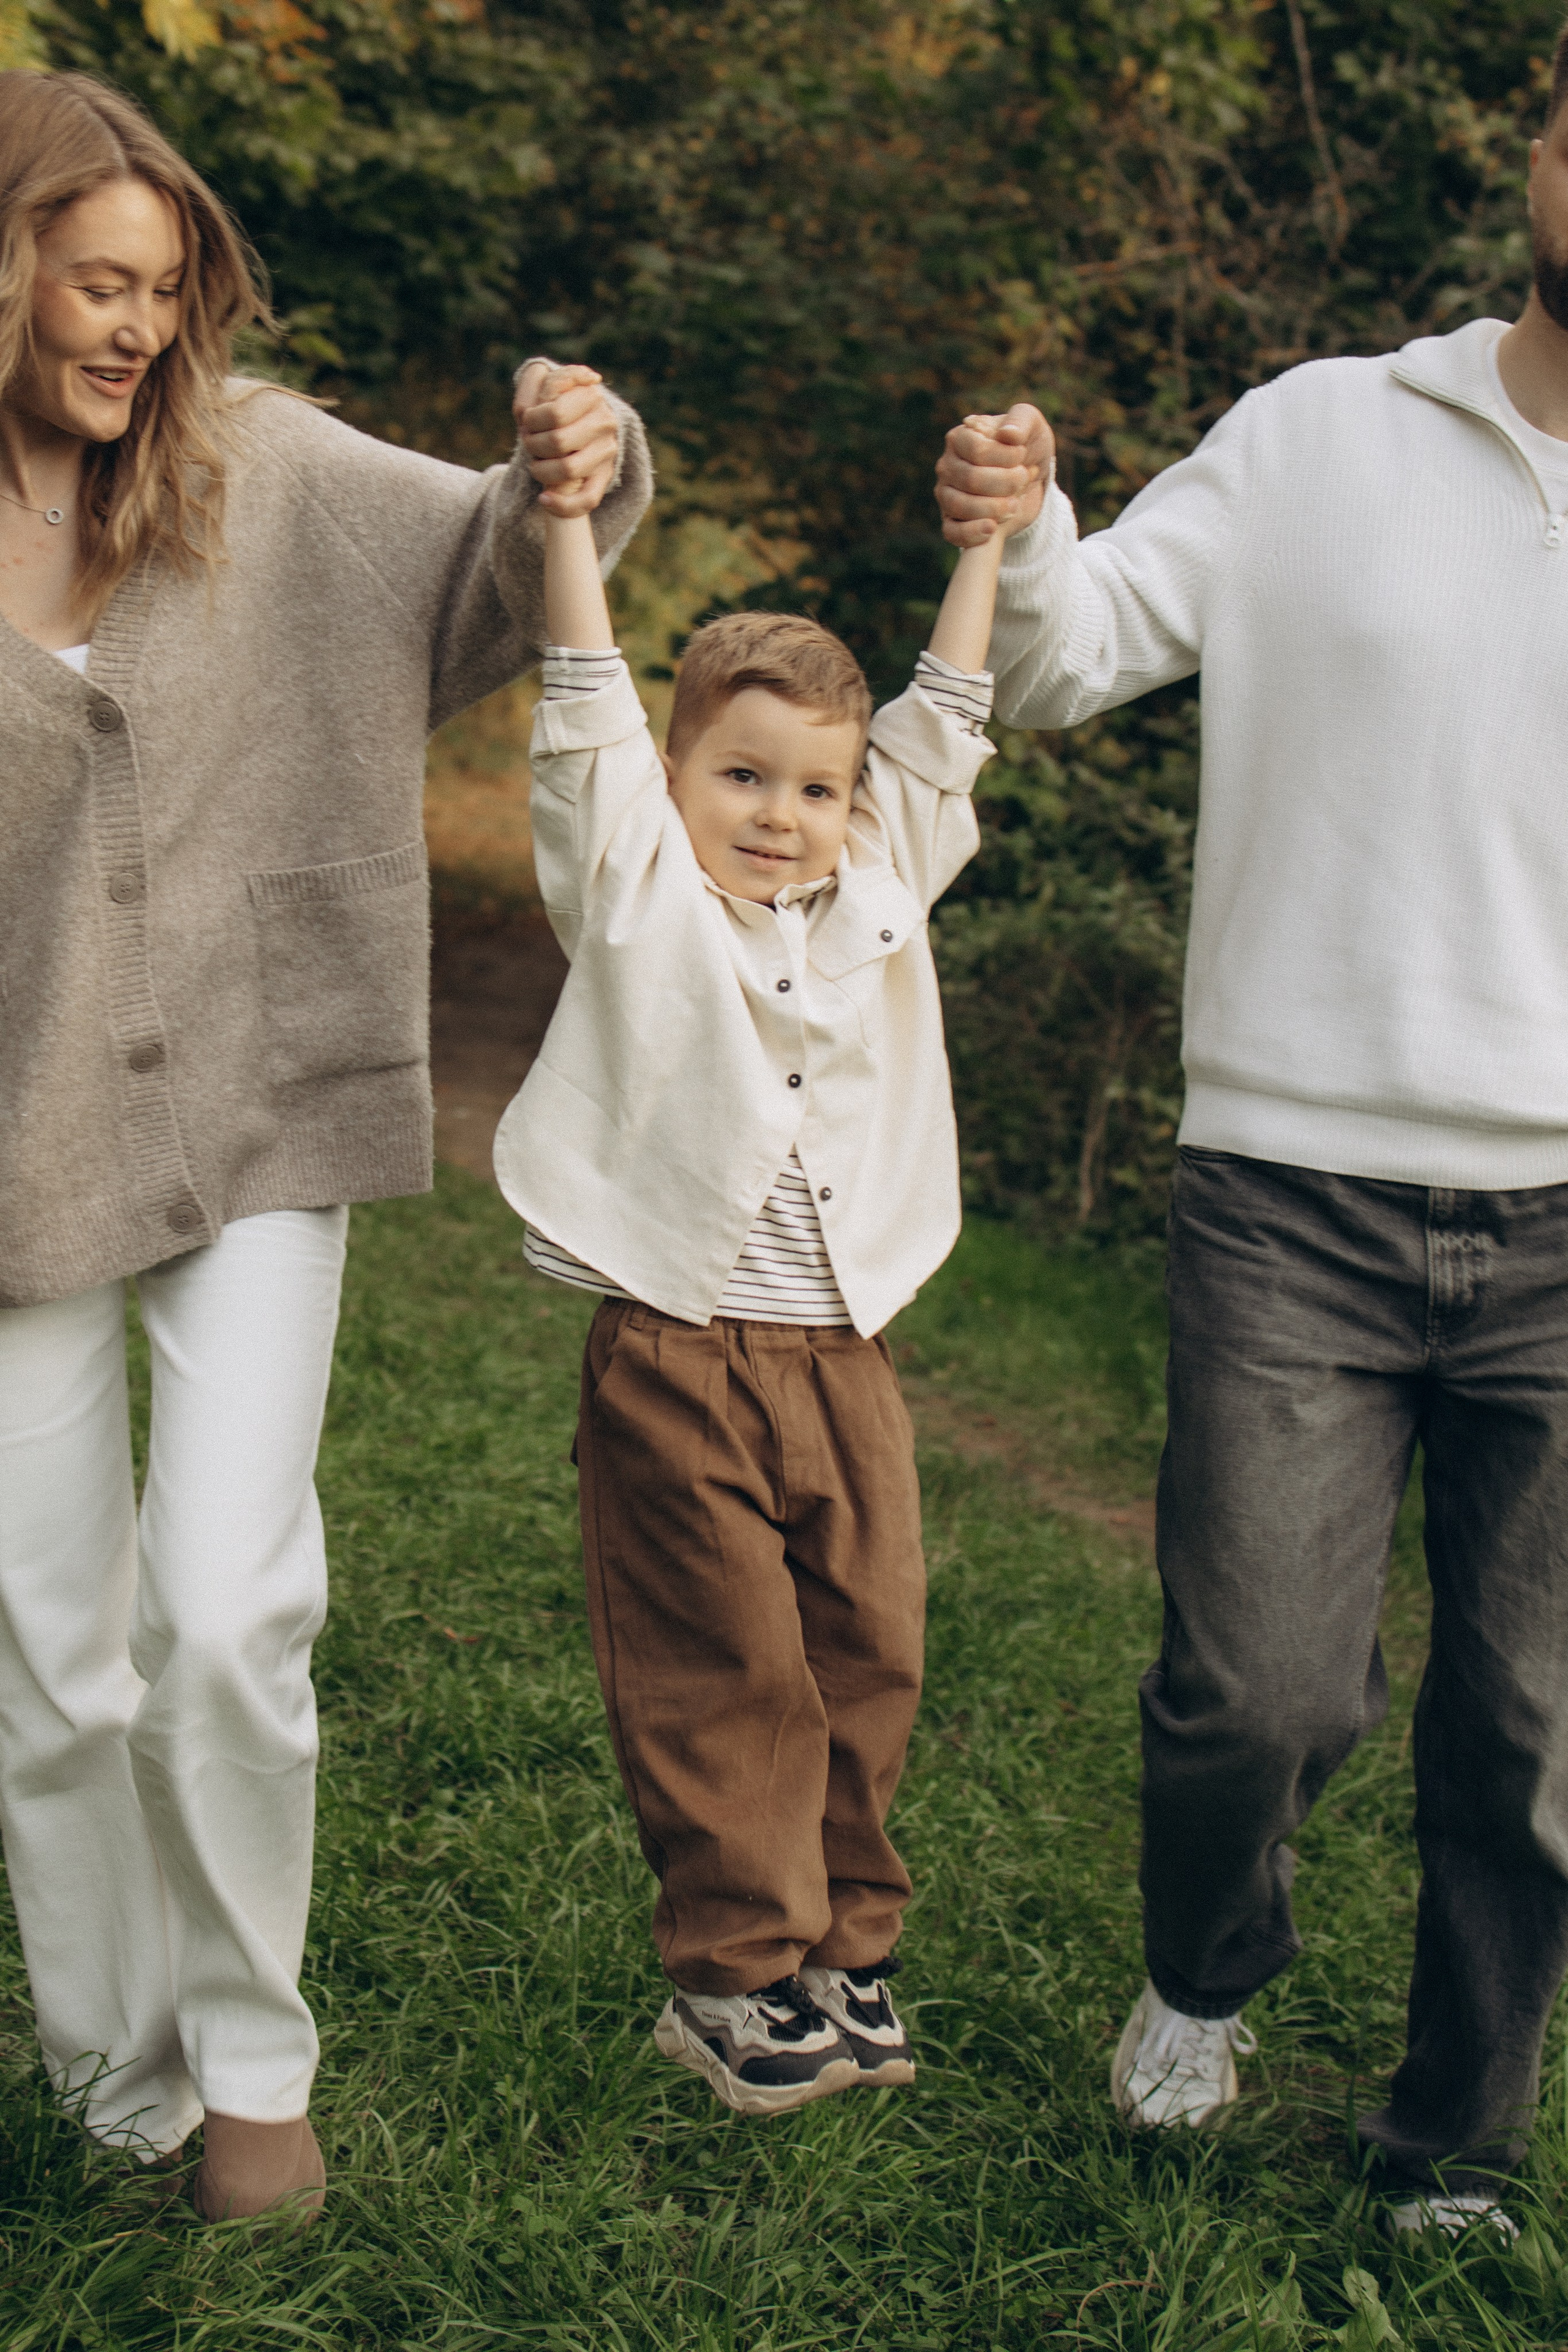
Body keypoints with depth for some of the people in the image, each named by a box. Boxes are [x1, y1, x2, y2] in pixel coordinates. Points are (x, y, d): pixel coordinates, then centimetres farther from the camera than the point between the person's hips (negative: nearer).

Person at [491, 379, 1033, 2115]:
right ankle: (738, 1970, 14)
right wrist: (569, 516, -11)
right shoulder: (638, 893, 0)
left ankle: (840, 1941, 24)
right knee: (722, 1678, 1)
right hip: (676, 1366, -4)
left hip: (845, 1357, 4)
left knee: (865, 1657, 9)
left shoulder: (878, 896, 11)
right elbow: (586, 715, -6)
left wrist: (985, 538, 12)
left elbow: (944, 728, 14)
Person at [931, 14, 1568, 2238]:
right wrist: (1014, 539, -15)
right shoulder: (1320, 438, 3)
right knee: (1261, 1692, -5)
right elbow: (1068, 660, 4)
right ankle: (1208, 1973, 31)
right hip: (1297, 1194, -1)